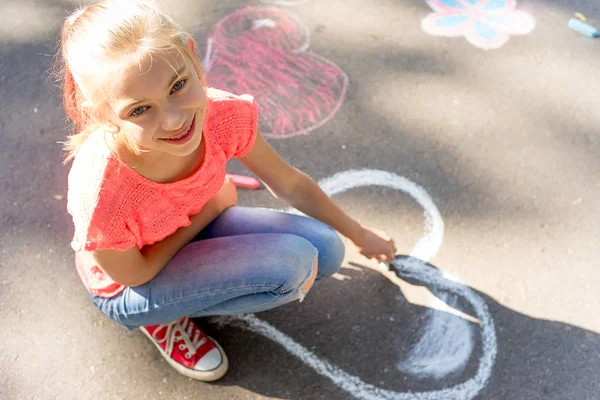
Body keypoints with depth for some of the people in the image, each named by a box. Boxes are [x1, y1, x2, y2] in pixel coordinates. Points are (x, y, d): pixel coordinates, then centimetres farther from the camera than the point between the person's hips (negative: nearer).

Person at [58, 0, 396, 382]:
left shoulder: (222, 114, -28)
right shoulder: (100, 192, -40)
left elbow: (290, 184, -8)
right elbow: (135, 275, -18)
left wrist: (359, 233, 5)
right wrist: (213, 205, -15)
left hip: (191, 225, 5)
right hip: (129, 287, -5)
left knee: (326, 251, -4)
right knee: (293, 263, -23)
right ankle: (164, 318, 0)